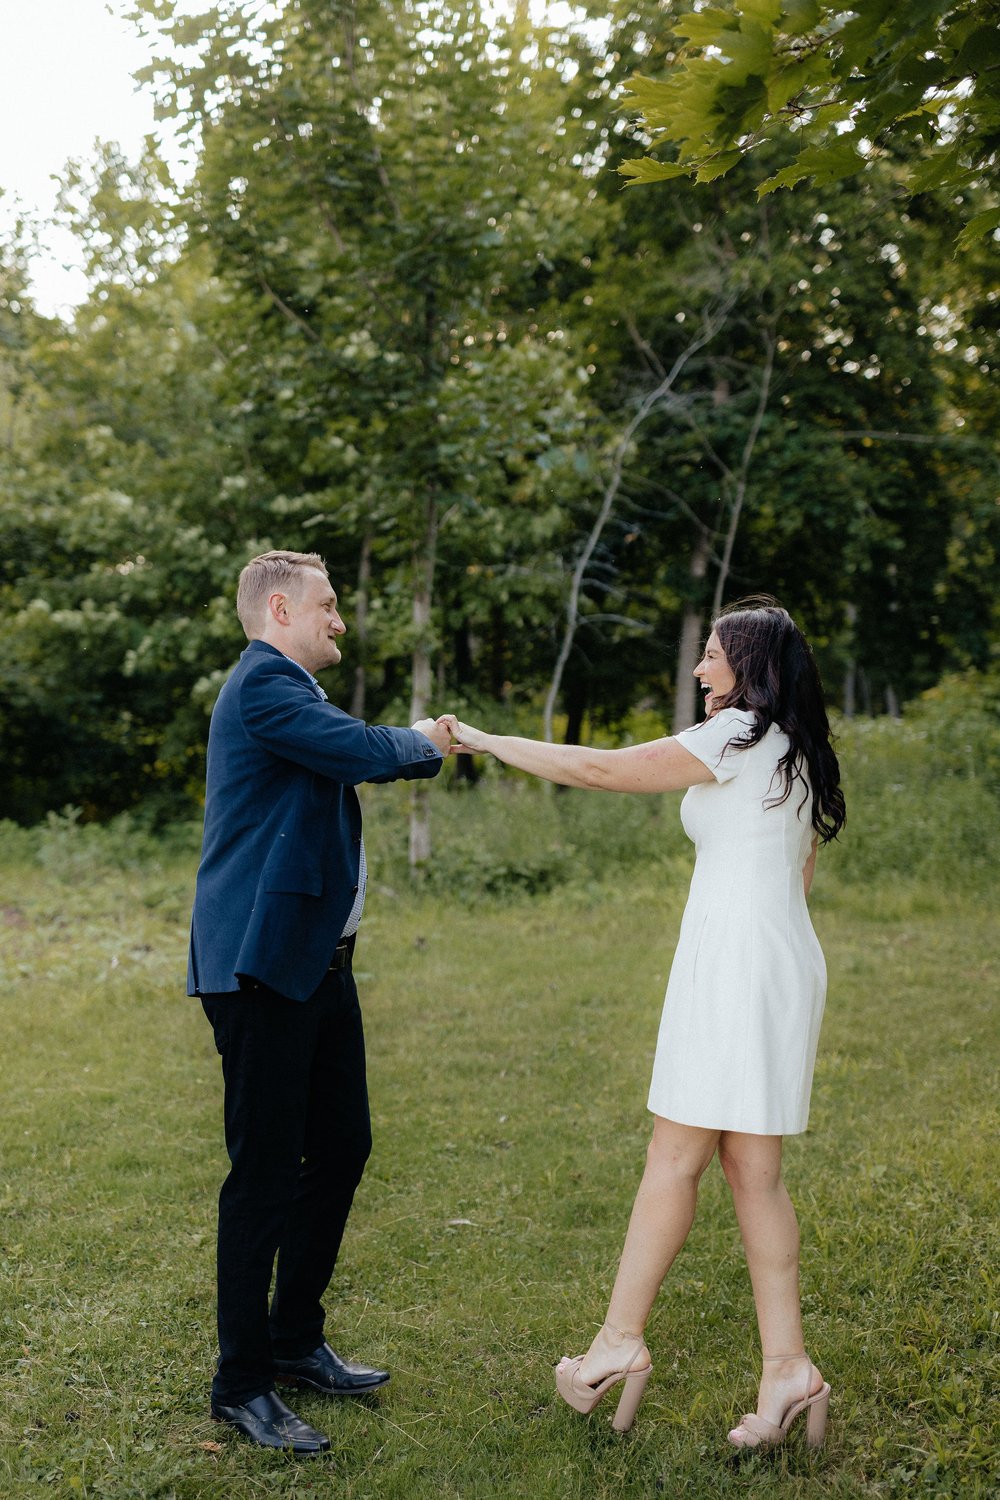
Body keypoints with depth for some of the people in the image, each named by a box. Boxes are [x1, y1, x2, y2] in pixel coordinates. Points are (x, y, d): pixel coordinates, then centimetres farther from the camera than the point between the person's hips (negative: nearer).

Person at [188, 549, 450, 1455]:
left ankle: (296, 1342, 31)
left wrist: (421, 743, 12)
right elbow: (363, 751, -21)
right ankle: (242, 1385, 10)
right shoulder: (264, 684, -14)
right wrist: (422, 743, -2)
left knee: (341, 1147, 16)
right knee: (266, 1172, -4)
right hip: (262, 965, -11)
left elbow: (353, 758, 30)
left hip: (317, 964, 11)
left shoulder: (286, 688, 19)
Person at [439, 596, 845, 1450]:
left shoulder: (736, 739, -9)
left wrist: (481, 741, -2)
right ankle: (787, 1366, 7)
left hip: (733, 957, -9)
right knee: (753, 1168, 7)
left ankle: (621, 1341, 4)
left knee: (676, 1156, -4)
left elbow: (596, 769, -9)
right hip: (783, 961, 9)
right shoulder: (798, 754, 18)